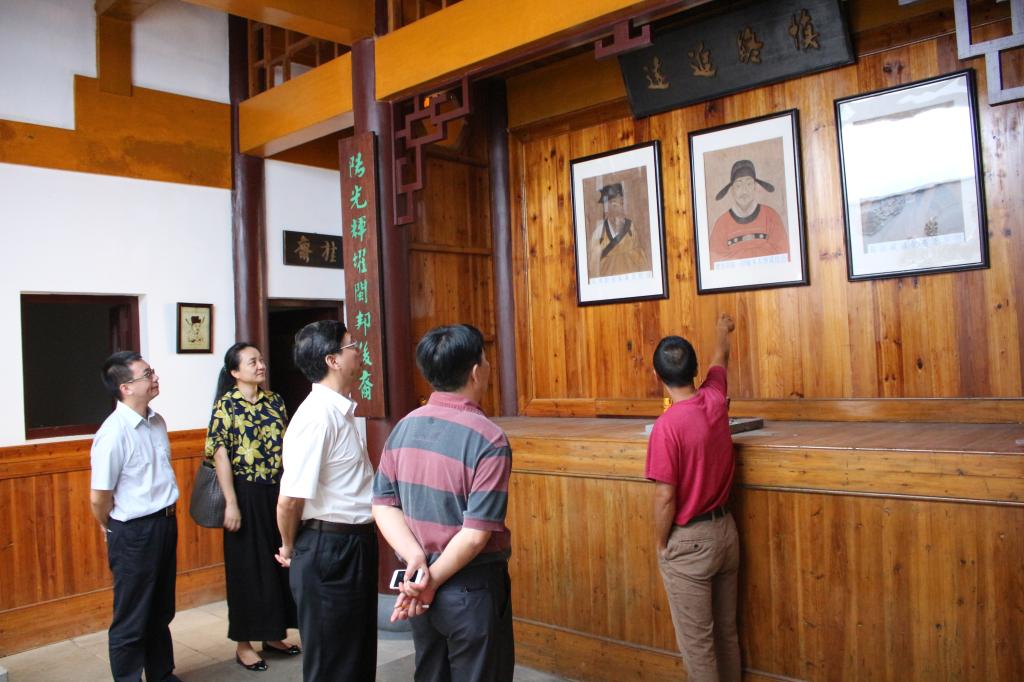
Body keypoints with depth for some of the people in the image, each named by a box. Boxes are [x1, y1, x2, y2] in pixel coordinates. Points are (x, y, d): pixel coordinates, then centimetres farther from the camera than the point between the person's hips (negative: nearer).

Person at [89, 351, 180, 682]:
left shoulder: (156, 422, 2)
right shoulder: (114, 433, -22)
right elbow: (99, 498, -16)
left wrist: (165, 518, 16)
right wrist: (116, 531, 0)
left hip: (165, 523, 7)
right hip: (134, 533, -7)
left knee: (161, 611, 22)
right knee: (132, 619, 10)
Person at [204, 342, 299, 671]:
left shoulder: (275, 401, 6)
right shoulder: (226, 405, -8)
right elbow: (220, 454, -11)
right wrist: (231, 503, -15)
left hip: (278, 493, 5)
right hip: (247, 495, -5)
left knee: (280, 563, 12)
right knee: (248, 567, 5)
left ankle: (274, 634, 29)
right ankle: (244, 643, 20)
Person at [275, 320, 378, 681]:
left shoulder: (340, 411, 7)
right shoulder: (318, 415, -23)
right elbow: (290, 499, -23)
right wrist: (290, 548, -6)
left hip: (356, 544, 9)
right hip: (329, 548, -9)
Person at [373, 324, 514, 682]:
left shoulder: (405, 427, -1)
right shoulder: (488, 439, -19)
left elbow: (383, 504, -2)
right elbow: (476, 533, -21)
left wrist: (416, 559, -11)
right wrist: (432, 580, -11)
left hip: (420, 589, 6)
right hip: (473, 589, -6)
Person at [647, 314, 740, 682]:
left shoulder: (667, 425, -23)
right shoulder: (715, 400, -4)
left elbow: (665, 498, -20)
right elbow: (719, 361, 19)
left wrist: (662, 545, -5)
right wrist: (722, 331, 39)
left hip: (688, 541, -7)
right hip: (725, 529, 7)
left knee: (697, 641, 7)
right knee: (726, 631, 19)